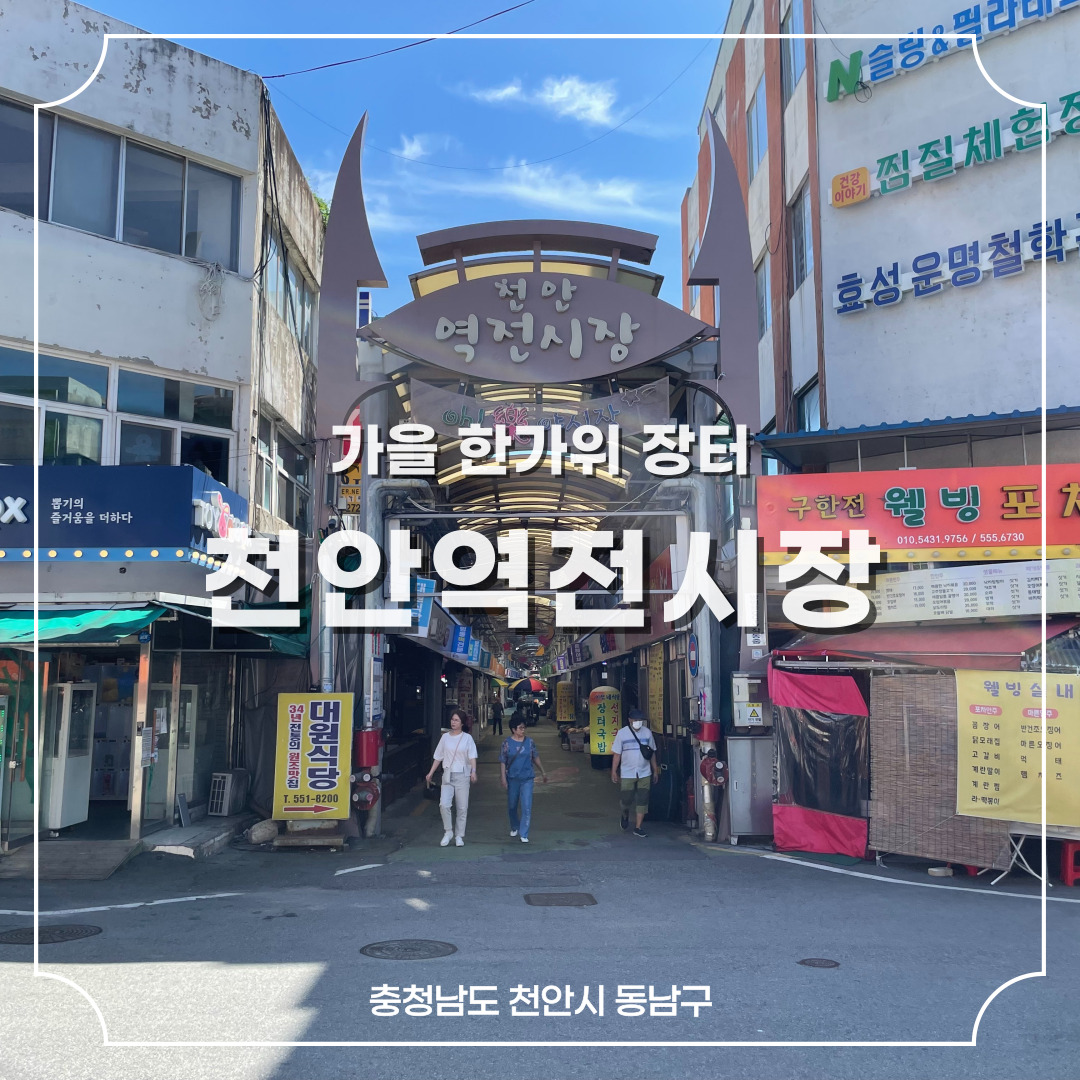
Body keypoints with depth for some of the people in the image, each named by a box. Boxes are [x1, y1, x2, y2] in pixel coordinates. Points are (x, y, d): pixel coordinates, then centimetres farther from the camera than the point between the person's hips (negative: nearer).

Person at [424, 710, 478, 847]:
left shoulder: (467, 738, 1)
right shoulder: (445, 737, 8)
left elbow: (472, 756, -9)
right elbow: (438, 757, 13)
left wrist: (473, 771, -25)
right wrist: (430, 773, 9)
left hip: (462, 775, -1)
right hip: (447, 775, 2)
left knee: (462, 807, 2)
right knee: (444, 804, -13)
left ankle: (459, 836, 13)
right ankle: (448, 832, 5)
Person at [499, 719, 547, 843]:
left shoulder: (530, 742, 1)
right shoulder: (507, 743, -4)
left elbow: (536, 757, 12)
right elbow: (502, 762, -3)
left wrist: (543, 772, 15)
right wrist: (503, 778, -10)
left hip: (527, 778, 0)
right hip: (512, 779, 0)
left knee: (527, 807, -9)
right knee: (512, 806, 14)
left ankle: (524, 834, -2)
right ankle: (514, 828, 39)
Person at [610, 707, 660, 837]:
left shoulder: (647, 732, 3)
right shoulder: (622, 733, -4)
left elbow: (652, 753, 10)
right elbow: (617, 754, -1)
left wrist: (655, 770, 10)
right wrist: (614, 772, -4)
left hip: (644, 773, 2)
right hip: (627, 773, -2)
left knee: (642, 800, -1)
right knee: (626, 799, 1)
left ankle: (637, 827, 8)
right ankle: (625, 816, 34)